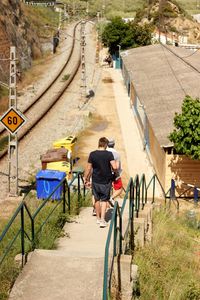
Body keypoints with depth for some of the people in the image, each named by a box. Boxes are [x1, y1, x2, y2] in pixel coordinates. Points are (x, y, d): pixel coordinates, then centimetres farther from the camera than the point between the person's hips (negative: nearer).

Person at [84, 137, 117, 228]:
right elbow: (114, 167, -19)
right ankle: (102, 220, 1)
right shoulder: (109, 154, -12)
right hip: (106, 181, -1)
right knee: (104, 200, 9)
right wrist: (113, 170, 4)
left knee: (97, 199, 17)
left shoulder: (92, 154, -7)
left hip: (95, 181, 1)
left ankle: (98, 218, 29)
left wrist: (86, 179, 8)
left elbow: (88, 168, -3)